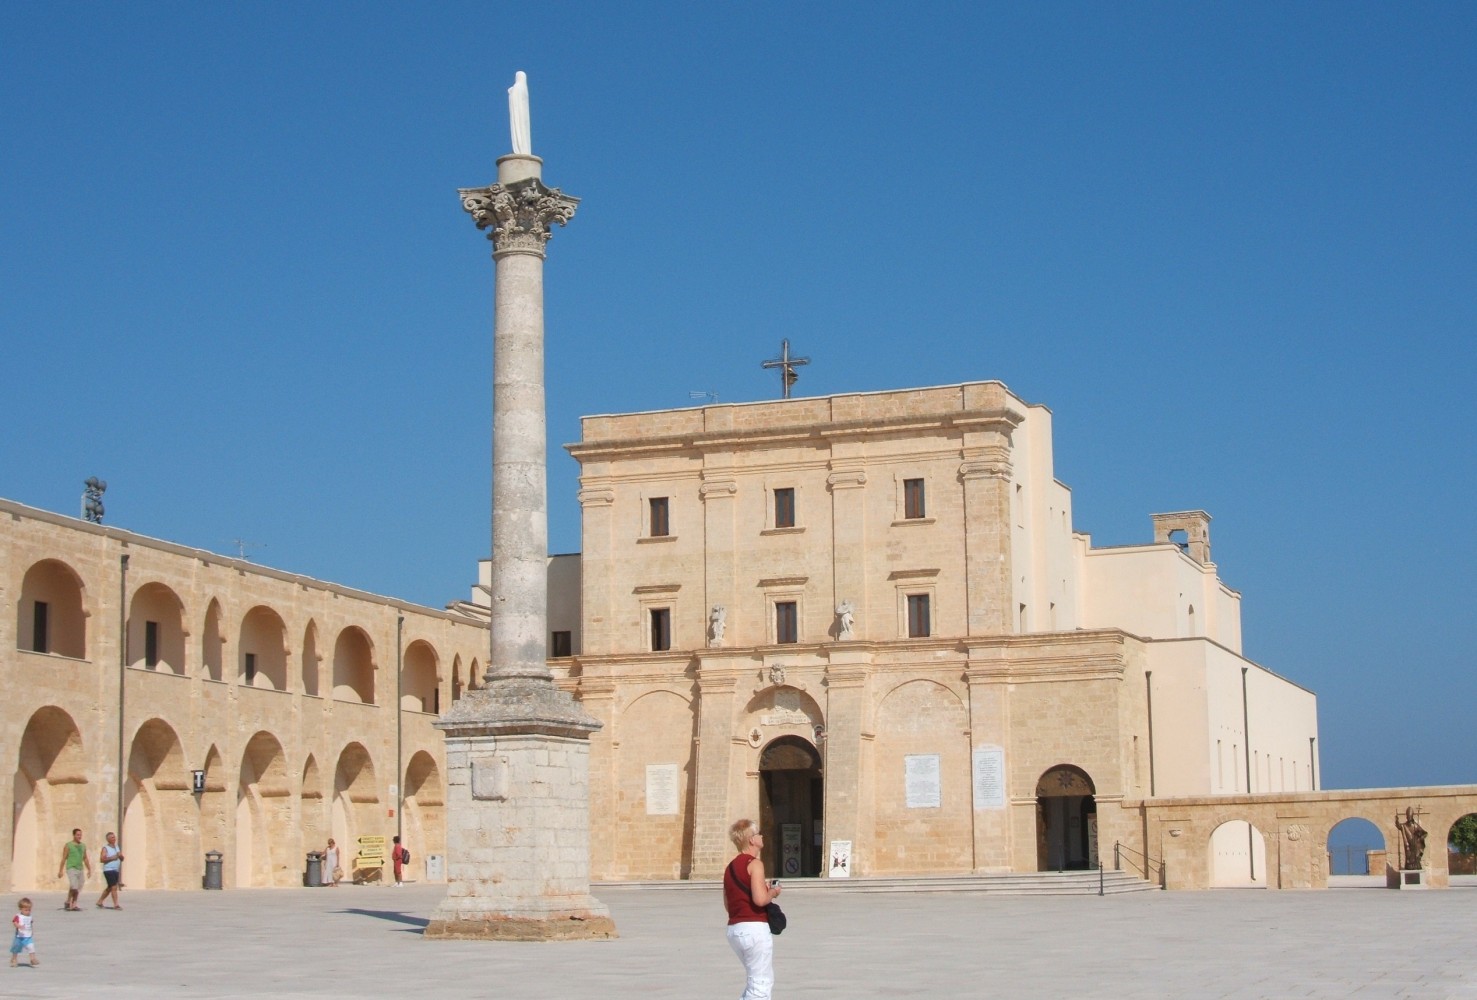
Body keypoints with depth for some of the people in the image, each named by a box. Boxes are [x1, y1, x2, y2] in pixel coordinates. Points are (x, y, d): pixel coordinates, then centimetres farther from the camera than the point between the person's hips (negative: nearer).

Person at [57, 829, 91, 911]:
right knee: (74, 886, -18)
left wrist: (89, 870, 14)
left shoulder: (83, 846, 13)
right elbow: (64, 858, -4)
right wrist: (60, 871, -7)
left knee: (78, 889, 3)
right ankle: (68, 902, -1)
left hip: (80, 869, 6)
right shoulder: (68, 845, -2)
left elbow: (85, 859, 19)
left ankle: (74, 905, 10)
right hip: (71, 868, -6)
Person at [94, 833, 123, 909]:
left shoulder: (117, 847, 16)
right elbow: (102, 859, -16)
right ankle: (116, 904, -13)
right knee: (114, 887, -13)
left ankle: (99, 902, 28)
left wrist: (120, 855, -4)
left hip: (116, 870, 8)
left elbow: (122, 859, 18)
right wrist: (112, 858, -20)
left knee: (109, 888, 15)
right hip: (109, 870, -8)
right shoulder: (105, 848, -6)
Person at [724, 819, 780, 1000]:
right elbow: (760, 899, -22)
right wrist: (773, 892, -1)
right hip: (754, 928, -9)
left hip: (734, 929, 9)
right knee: (761, 985, -3)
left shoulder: (731, 866, 17)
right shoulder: (754, 864, -10)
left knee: (761, 980, 20)